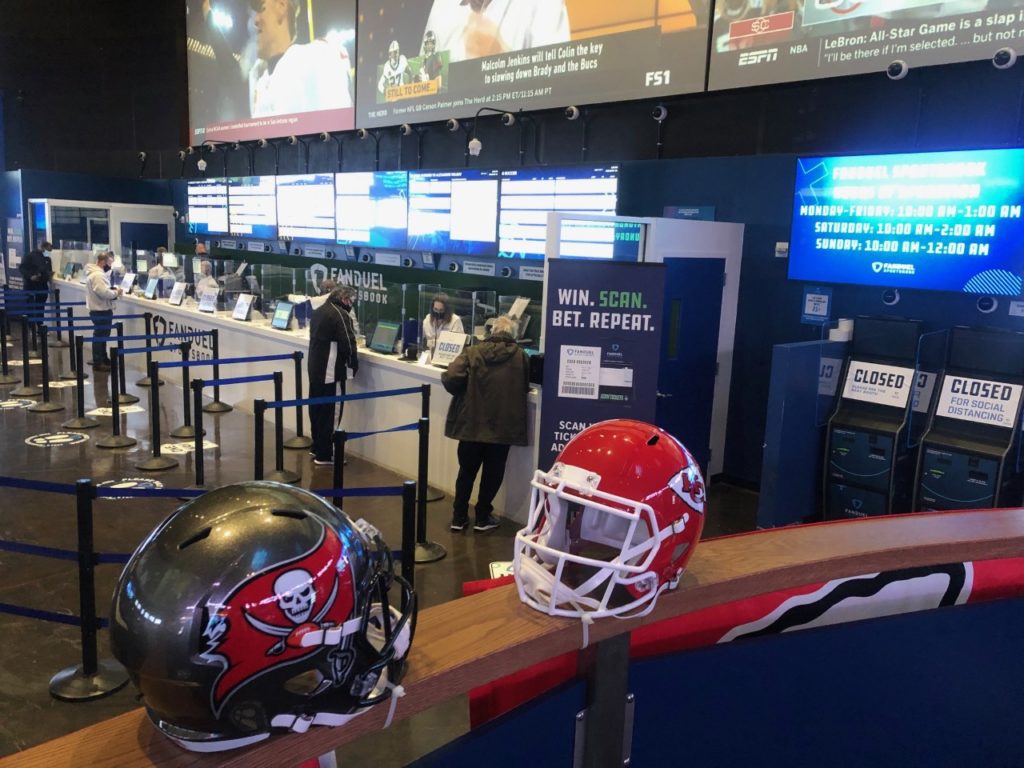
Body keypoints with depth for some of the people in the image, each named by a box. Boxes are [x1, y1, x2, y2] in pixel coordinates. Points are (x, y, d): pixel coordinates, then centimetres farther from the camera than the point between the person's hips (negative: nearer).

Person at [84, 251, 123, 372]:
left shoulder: (95, 272, 14)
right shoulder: (97, 275, -21)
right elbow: (104, 293, -29)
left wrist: (113, 291, 6)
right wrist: (116, 292, -13)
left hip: (100, 309, 11)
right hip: (101, 311, -11)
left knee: (102, 335, 19)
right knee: (100, 336, -5)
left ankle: (103, 359, 30)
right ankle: (98, 363, 0)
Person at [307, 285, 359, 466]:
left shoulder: (319, 311, 13)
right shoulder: (340, 314, -16)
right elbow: (348, 344, -19)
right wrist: (353, 365, -3)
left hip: (315, 368, 9)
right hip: (331, 371, -9)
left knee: (316, 408, 17)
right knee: (329, 412, -3)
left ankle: (317, 447, 28)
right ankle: (325, 454, 1)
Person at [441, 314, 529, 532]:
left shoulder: (472, 352, -3)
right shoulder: (521, 356, 0)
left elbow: (451, 378, -13)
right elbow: (525, 387, 11)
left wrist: (463, 393, 5)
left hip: (471, 422, 1)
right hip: (503, 425, -1)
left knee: (467, 471, 16)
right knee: (492, 473, 14)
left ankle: (459, 517, 23)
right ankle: (483, 517, 21)